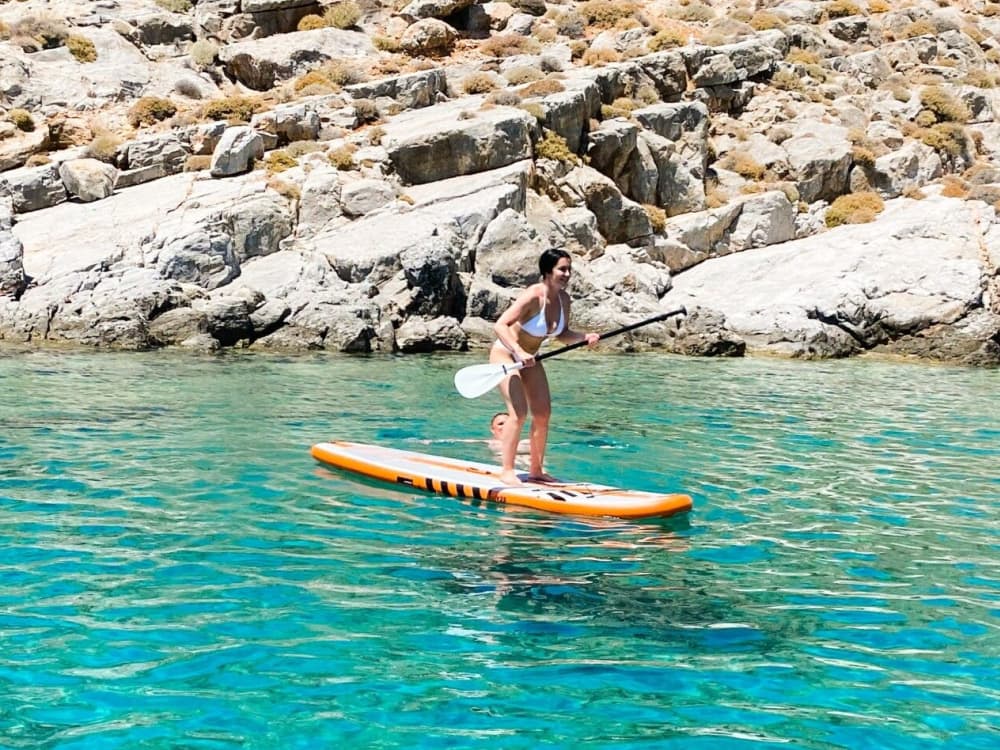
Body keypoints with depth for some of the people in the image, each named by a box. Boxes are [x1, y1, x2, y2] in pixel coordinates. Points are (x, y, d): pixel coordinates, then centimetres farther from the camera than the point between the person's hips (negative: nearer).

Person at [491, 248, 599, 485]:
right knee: (519, 413, -18)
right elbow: (500, 325, -34)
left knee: (543, 414, 4)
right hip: (505, 354, -8)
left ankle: (536, 470, 15)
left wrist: (584, 337, -12)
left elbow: (562, 334, 6)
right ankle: (507, 471, -10)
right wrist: (519, 352, -46)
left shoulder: (563, 298, -6)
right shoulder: (532, 296, -28)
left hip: (530, 358, 8)